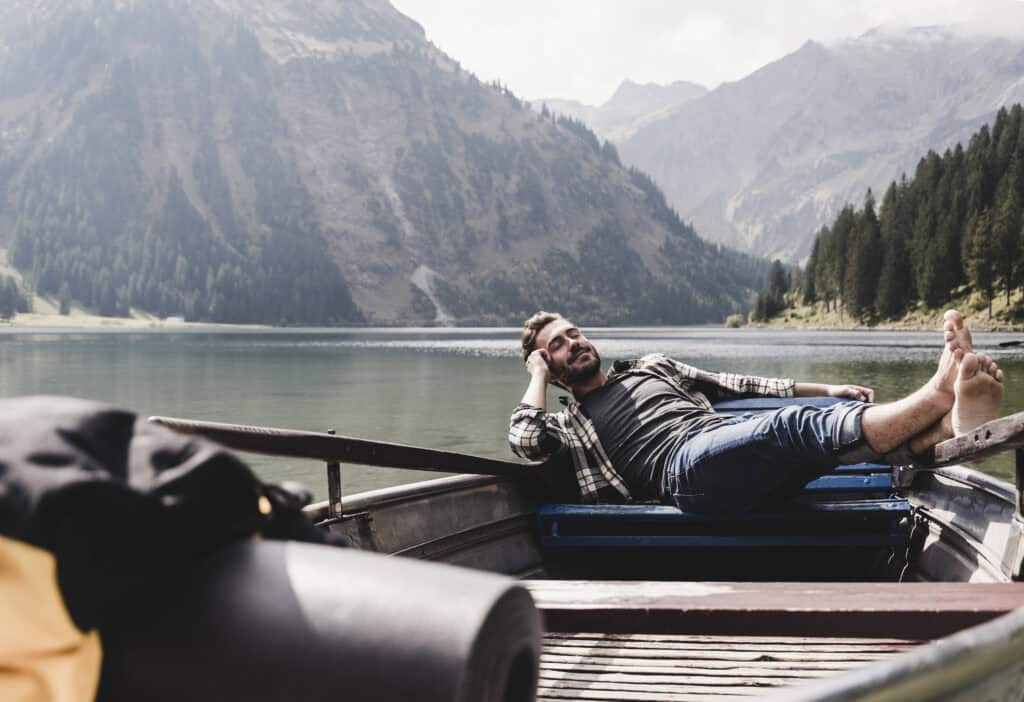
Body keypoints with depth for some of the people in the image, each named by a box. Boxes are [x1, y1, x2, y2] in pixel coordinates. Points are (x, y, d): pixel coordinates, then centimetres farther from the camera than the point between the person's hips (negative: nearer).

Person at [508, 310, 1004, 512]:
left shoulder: (651, 367, 36)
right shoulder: (569, 423, 23)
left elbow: (738, 386, 34)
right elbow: (524, 442, -1)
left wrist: (825, 390, 27)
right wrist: (539, 376, 13)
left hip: (739, 440, 6)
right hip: (686, 466, -6)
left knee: (838, 420, -25)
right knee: (792, 426, -34)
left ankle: (951, 424, -53)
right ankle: (939, 394, -51)